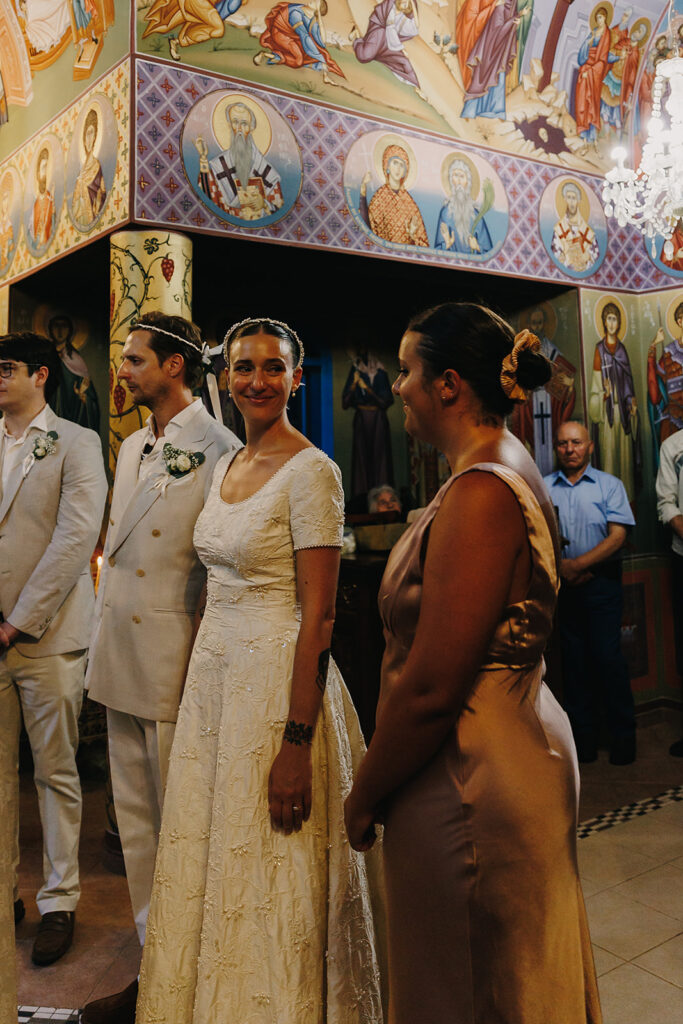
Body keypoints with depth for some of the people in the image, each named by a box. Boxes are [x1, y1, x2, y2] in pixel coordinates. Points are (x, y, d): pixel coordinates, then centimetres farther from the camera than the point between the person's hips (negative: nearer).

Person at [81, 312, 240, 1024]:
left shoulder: (217, 449, -13)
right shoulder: (131, 447, 14)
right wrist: (105, 643, 16)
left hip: (176, 664, -8)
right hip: (122, 661, 9)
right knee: (136, 821, 17)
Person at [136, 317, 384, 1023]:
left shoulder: (310, 470, -14)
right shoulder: (224, 467, 11)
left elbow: (318, 615, -18)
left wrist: (296, 742, -20)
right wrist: (201, 675, 14)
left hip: (278, 679, -8)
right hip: (214, 673, 8)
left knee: (271, 882, 6)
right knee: (209, 855, 18)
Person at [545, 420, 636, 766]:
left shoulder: (610, 485, 4)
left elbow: (617, 536, -5)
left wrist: (579, 564, -14)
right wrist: (561, 565, -11)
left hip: (602, 581, -2)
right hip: (561, 583, 2)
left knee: (607, 656, -6)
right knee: (573, 658, 5)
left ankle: (623, 734, 8)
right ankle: (583, 735, 14)